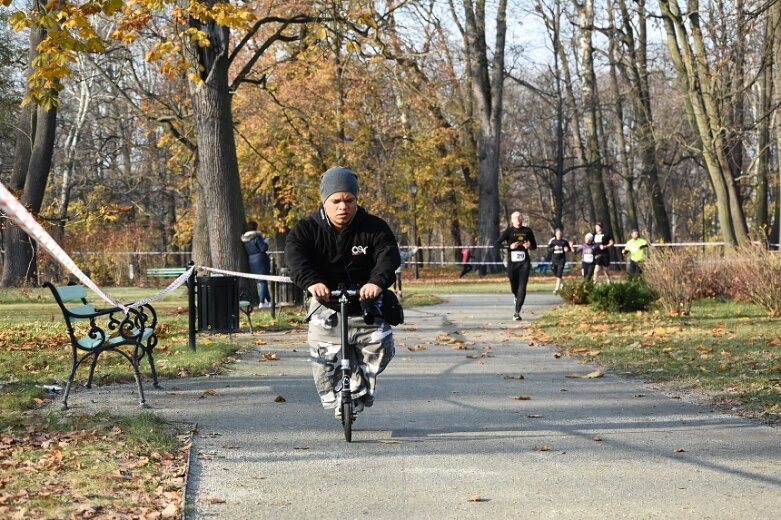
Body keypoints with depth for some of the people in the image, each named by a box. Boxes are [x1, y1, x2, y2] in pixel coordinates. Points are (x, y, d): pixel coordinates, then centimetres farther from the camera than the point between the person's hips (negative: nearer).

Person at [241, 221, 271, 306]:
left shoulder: (244, 239, 8)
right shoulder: (257, 236, -14)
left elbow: (246, 251, 13)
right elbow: (264, 248, -17)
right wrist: (266, 243, 2)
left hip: (251, 262, 7)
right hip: (261, 261, -7)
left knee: (261, 282, 14)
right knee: (263, 282, -2)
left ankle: (269, 301, 20)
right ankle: (262, 302, -5)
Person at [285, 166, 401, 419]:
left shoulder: (374, 227, -10)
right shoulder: (306, 228, -11)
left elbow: (389, 256, -25)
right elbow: (294, 256, -28)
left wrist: (377, 282, -48)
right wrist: (311, 282, -49)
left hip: (365, 301, 0)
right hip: (326, 305, 0)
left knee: (381, 347, -13)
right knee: (323, 360, -4)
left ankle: (360, 389, 13)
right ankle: (334, 399, 22)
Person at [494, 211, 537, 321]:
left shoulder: (527, 231, 4)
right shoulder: (508, 231, -1)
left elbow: (534, 245, 16)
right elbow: (496, 244, -6)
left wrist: (530, 246, -8)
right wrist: (509, 247, -18)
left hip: (524, 262, 0)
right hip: (512, 262, 0)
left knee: (522, 287, -12)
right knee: (514, 286, 12)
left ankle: (517, 313, -13)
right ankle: (517, 297, 50)